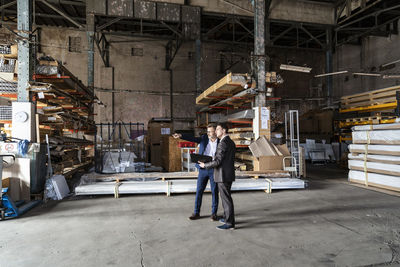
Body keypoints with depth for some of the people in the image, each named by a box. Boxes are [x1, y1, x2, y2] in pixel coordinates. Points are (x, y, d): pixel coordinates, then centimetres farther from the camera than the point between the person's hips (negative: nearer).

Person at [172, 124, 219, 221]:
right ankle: (196, 212, 19)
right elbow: (193, 138, -9)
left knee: (214, 191, 5)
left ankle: (214, 213, 20)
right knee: (199, 191, 7)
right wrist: (181, 136, -23)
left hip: (214, 170, -2)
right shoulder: (204, 138, 4)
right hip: (203, 169, 2)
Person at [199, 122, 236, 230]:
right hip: (229, 174, 10)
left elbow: (217, 161, -21)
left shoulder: (223, 143, -18)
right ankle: (227, 217, 32)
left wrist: (205, 165, -6)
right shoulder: (231, 142, 13)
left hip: (223, 176, -10)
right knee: (226, 197, 20)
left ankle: (229, 223, 7)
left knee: (226, 198, -2)